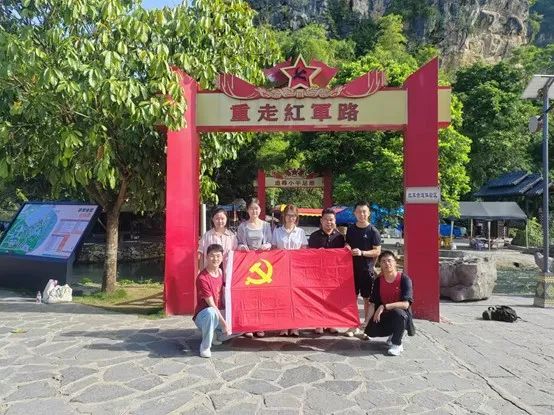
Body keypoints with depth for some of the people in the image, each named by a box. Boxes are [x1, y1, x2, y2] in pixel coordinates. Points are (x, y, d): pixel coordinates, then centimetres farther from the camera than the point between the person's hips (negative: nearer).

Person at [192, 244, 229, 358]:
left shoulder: (220, 272, 1)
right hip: (202, 316, -7)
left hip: (219, 314, 7)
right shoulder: (202, 278, -21)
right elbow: (211, 305, -22)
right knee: (211, 313, -40)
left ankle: (215, 334, 18)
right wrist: (224, 323, -21)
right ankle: (205, 347, -18)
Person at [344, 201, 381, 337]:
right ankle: (353, 325, 17)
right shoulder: (350, 229, 8)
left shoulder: (373, 231, -5)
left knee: (367, 298, 5)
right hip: (352, 268, 4)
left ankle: (366, 325, 18)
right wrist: (347, 248, -4)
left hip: (367, 269, -3)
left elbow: (377, 251, -7)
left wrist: (362, 252, -21)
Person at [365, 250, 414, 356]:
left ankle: (397, 344, -13)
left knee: (398, 312, -38)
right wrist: (367, 321, -17)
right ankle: (392, 334, 15)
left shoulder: (404, 279, -16)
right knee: (370, 330, -21)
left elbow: (406, 304, -24)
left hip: (401, 314, -4)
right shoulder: (378, 281, -3)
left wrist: (384, 307, -30)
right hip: (385, 315, 4)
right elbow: (373, 303, -4)